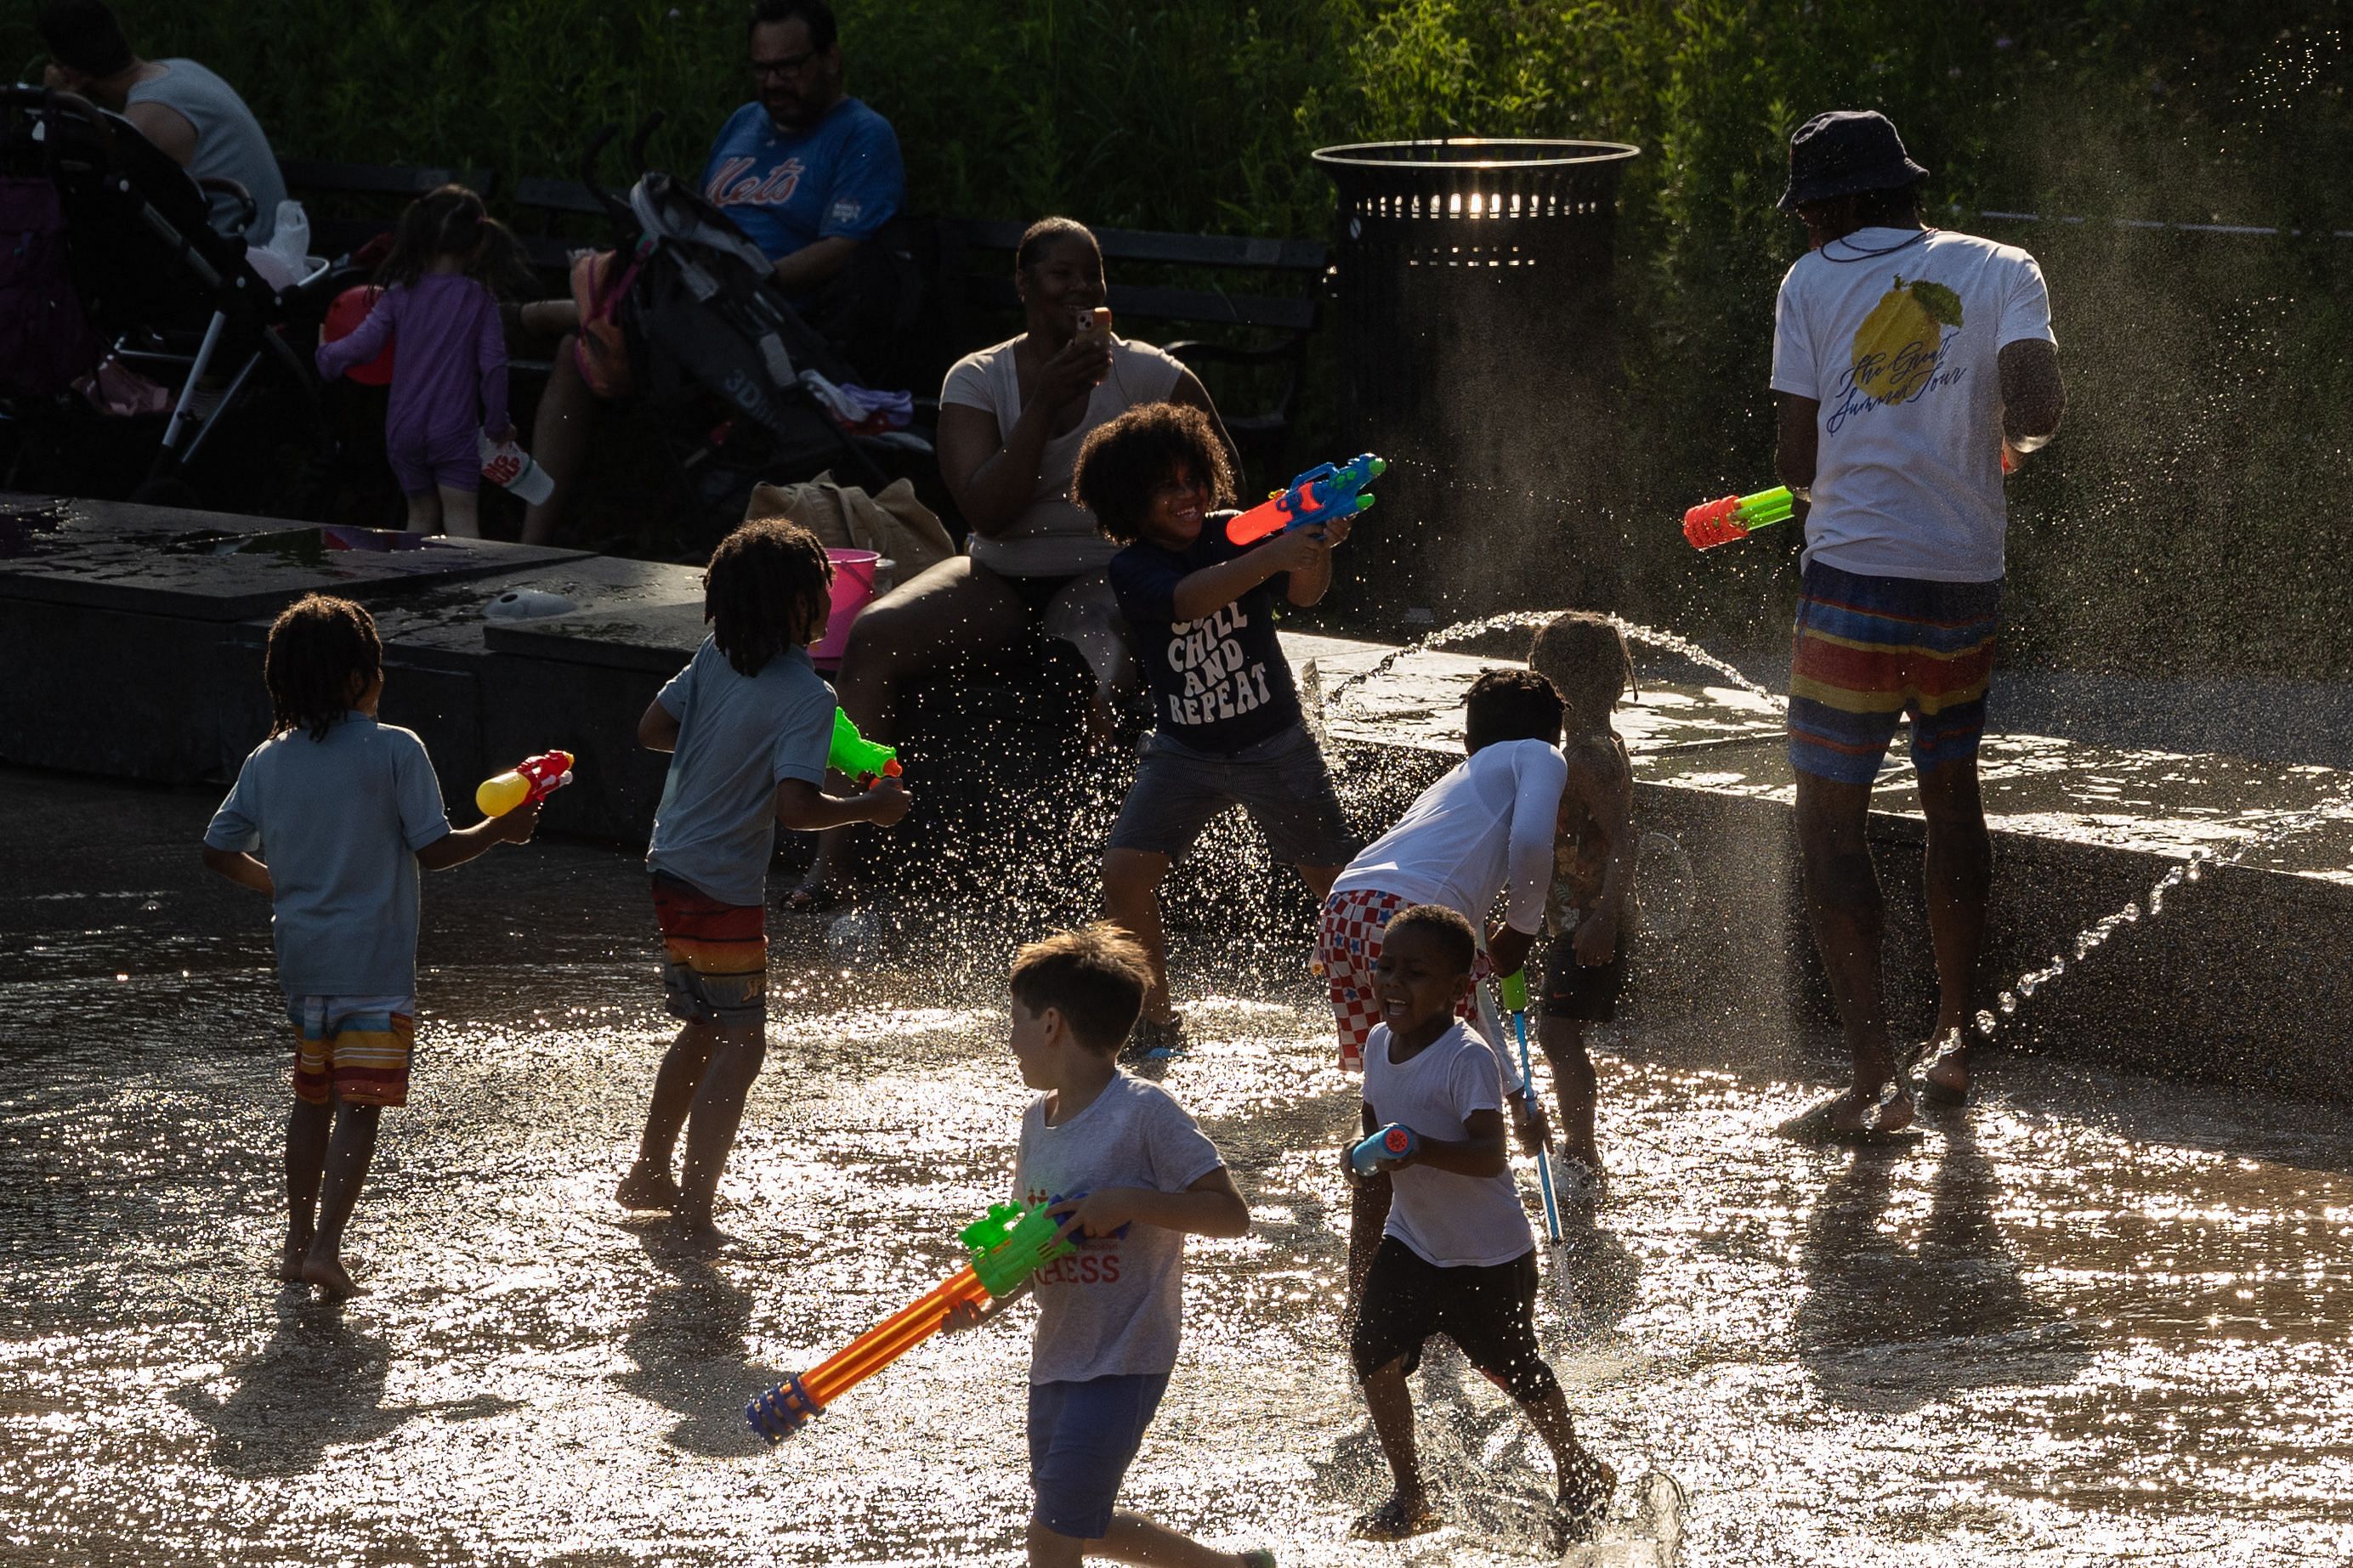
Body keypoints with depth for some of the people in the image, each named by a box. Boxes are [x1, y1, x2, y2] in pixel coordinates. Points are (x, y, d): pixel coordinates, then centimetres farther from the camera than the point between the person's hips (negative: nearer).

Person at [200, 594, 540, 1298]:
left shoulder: (268, 761, 3)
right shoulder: (395, 751, -12)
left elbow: (219, 850, 6)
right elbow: (434, 849, -12)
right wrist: (501, 829, 2)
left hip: (303, 957, 5)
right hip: (377, 962, -5)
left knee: (312, 1098, 19)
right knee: (360, 1106, -4)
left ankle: (298, 1241, 24)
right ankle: (326, 1248, -14)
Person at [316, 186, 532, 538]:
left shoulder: (400, 295, -1)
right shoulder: (479, 299, -5)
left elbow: (363, 344, -8)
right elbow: (493, 364, -7)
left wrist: (326, 354, 13)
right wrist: (497, 424, 4)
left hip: (404, 430, 2)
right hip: (455, 430, -2)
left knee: (421, 516, 18)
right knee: (462, 520, -5)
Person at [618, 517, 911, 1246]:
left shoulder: (713, 658, 2)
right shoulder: (806, 696, -19)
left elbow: (653, 729, 10)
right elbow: (795, 807, -26)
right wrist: (870, 806, -10)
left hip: (667, 871, 8)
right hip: (724, 892, -8)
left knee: (704, 1026, 24)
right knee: (740, 1042, 0)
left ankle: (649, 1176, 34)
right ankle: (694, 1209, -3)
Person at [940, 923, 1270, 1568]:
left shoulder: (1144, 1112, -15)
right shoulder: (1037, 1120, 8)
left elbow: (1231, 1213, -16)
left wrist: (1128, 1202, -25)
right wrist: (990, 1302, -3)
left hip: (1124, 1362, -9)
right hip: (1057, 1358, 9)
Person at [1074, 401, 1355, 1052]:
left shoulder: (1237, 533, -7)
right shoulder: (1132, 569, -11)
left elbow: (1303, 592, -20)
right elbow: (1190, 597, -31)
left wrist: (1316, 550, -43)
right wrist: (1272, 556, -44)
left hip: (1272, 743, 0)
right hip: (1183, 749, 0)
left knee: (1337, 881, 1)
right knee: (1124, 874, -13)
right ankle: (1156, 1020, 3)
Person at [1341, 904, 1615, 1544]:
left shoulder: (1467, 1059, -25)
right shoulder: (1379, 1044, -2)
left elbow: (1489, 1155, -32)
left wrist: (1422, 1149, -47)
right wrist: (1359, 1156, -8)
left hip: (1488, 1252, -6)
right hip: (1412, 1240, 6)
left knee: (1513, 1370, 10)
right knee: (1374, 1352, -7)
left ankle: (1580, 1476, 36)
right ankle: (1409, 1496, 10)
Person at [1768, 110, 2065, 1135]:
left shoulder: (1814, 284, 1)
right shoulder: (1999, 272, 5)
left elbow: (1800, 465, -2)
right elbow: (2036, 407, -12)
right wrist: (2010, 442, 11)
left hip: (1854, 584, -3)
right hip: (1968, 580, 4)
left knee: (1830, 825, 2)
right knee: (1952, 797, 23)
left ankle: (1876, 1076, -7)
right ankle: (1954, 1039, 29)